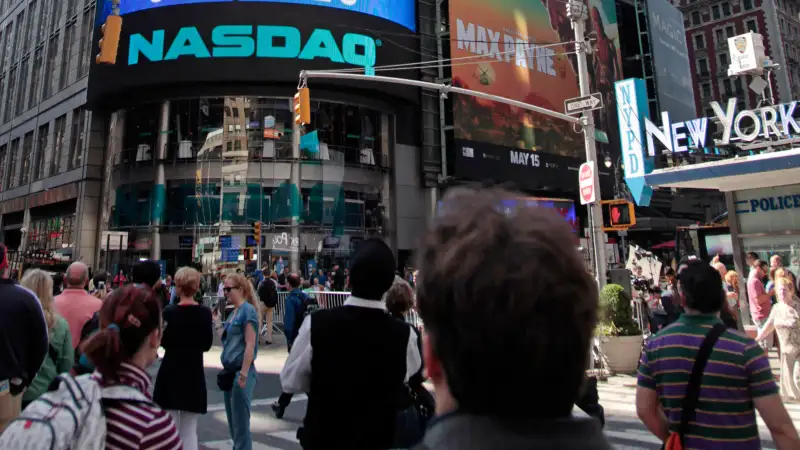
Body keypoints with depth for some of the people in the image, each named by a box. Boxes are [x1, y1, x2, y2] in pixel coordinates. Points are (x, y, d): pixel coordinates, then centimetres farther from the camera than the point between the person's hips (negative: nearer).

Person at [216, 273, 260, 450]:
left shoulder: (248, 311, -13)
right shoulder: (234, 312, 12)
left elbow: (250, 345, -18)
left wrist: (243, 374, -21)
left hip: (241, 371, -9)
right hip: (230, 370, 9)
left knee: (240, 422, 0)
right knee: (232, 420, 17)